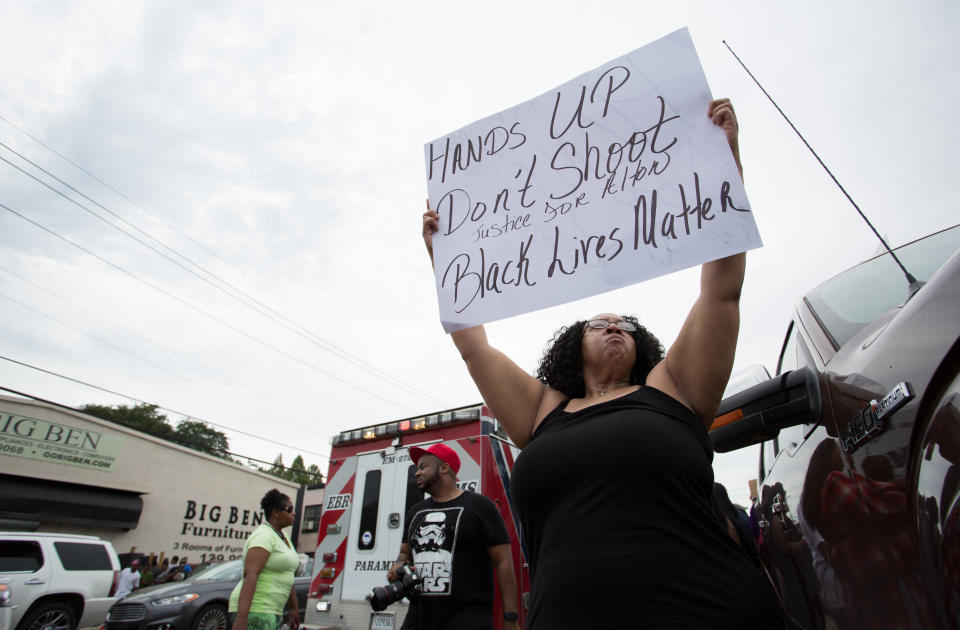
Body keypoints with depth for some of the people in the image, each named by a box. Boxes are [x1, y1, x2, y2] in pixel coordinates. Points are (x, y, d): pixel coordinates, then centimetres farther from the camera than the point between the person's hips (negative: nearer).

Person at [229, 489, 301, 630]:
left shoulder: (283, 538, 14)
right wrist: (241, 617, -35)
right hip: (255, 609, -10)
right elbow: (250, 574, -27)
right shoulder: (264, 536, -16)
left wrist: (294, 608, 22)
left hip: (273, 610, 10)